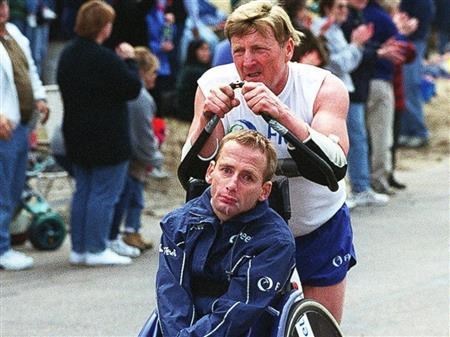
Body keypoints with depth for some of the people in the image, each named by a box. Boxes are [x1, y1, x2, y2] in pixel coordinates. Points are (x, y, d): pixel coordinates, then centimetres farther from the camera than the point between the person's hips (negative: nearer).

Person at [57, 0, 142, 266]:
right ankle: (96, 250, 1)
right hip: (108, 139, -9)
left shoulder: (68, 55, 6)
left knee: (83, 191, 15)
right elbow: (133, 89, -16)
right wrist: (129, 61, -2)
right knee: (105, 194, -1)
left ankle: (78, 249, 18)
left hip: (77, 135, 9)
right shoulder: (105, 59, -21)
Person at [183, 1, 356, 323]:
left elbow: (336, 168, -35)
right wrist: (207, 118, -36)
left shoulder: (324, 88, -20)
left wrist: (282, 114, -47)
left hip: (319, 228, -1)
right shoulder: (215, 85, -16)